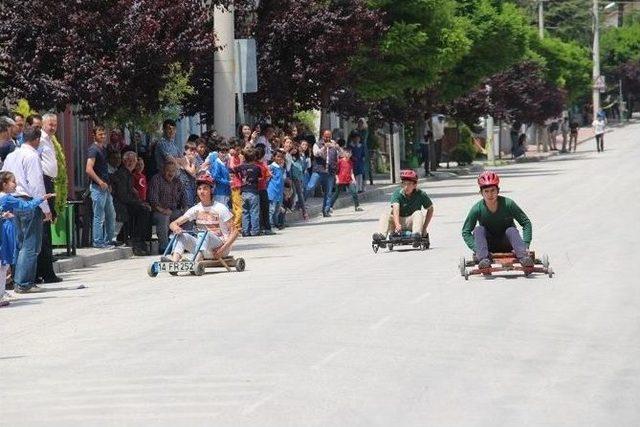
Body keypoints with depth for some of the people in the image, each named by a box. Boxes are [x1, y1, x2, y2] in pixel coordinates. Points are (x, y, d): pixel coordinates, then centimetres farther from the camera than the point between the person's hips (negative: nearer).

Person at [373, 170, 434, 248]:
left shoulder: (420, 194, -7)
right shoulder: (397, 194, -10)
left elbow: (430, 209, 4)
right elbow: (395, 209, -27)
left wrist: (424, 227, -4)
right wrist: (397, 224, -45)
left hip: (411, 223, 0)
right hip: (398, 221, 1)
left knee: (418, 213, -30)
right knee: (386, 214, -24)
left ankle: (416, 235, -53)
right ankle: (381, 235, -47)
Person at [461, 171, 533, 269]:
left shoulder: (508, 204, -15)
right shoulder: (477, 209, -14)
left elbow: (526, 223, -11)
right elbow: (466, 232, -10)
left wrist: (525, 245, -24)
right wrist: (476, 249, -27)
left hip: (506, 244, -1)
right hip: (489, 247, 1)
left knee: (512, 230, -30)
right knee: (478, 230, -26)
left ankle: (524, 257, -50)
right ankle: (483, 259, -44)